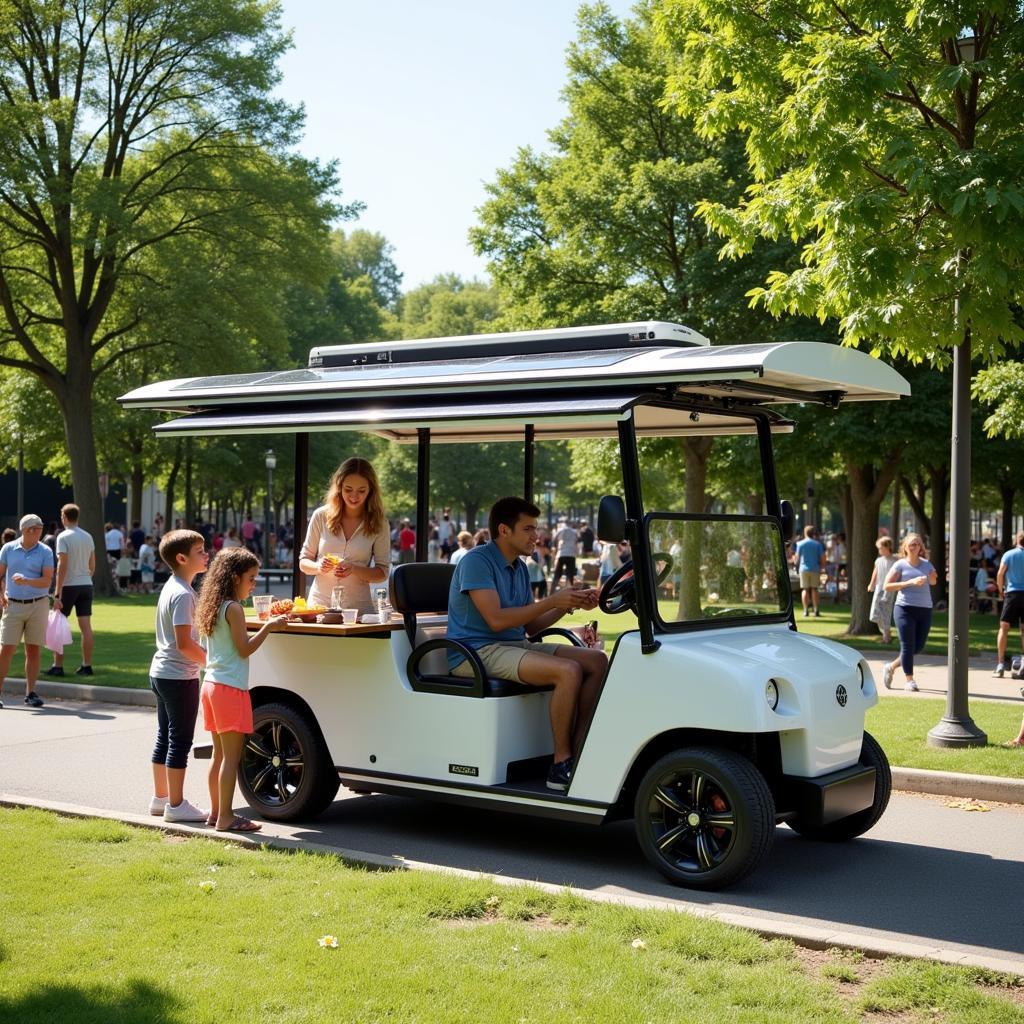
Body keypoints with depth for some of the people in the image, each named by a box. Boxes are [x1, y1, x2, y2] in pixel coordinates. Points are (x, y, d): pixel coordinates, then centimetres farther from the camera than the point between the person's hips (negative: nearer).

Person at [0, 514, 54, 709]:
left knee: (33, 649, 4)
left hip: (38, 605, 0)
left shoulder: (45, 552, 0)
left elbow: (47, 580, -8)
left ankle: (30, 692, 12)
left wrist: (26, 581, -23)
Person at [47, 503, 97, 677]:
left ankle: (58, 666, 4)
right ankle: (86, 665, 6)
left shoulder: (63, 537, -10)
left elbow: (62, 566, -16)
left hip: (68, 585, -5)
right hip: (86, 585, 5)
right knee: (86, 626, 5)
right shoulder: (88, 537, 9)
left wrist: (57, 594, -16)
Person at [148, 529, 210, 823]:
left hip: (161, 673, 10)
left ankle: (160, 798, 24)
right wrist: (212, 661, -14)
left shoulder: (170, 587, 12)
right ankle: (176, 804, 3)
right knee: (180, 740, -3)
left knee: (165, 737, 16)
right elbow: (184, 642, -24)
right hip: (180, 676, -10)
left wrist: (205, 658, 16)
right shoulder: (183, 594, -19)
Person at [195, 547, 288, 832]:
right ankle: (225, 817, -4)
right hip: (230, 688, -10)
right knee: (232, 755, -5)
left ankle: (216, 812, 21)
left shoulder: (213, 606, 13)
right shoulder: (233, 608, -14)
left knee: (220, 753, 15)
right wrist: (268, 627, -9)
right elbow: (244, 649, -15)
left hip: (212, 684, 10)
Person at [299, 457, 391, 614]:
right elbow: (303, 561, 9)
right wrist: (318, 567, -12)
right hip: (319, 603, 0)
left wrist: (354, 570, -14)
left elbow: (382, 572, 3)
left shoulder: (378, 524, 2)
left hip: (358, 606, 0)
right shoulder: (321, 516, 3)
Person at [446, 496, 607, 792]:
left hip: (515, 645, 9)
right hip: (478, 652, -9)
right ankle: (560, 765, -19)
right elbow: (496, 620, -21)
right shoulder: (477, 561, -12)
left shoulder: (519, 568, 16)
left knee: (597, 661, -5)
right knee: (569, 670, -29)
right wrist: (552, 602, -18)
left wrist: (570, 603, 1)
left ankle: (578, 753, -7)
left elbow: (530, 625, 16)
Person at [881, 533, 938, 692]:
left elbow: (934, 582, 9)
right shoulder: (900, 565, -1)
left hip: (925, 609, 5)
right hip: (905, 609, -5)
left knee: (919, 646, 7)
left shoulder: (926, 564, 11)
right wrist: (910, 582, -16)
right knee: (907, 646, -5)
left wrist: (933, 577, -14)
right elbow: (887, 585, -8)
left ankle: (891, 666, 26)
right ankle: (909, 680, 6)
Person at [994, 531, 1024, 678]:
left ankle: (1001, 664, -8)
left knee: (1004, 627, 1)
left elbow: (1000, 574, -6)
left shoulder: (1009, 554, -1)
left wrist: (1001, 590, 8)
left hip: (1012, 593, -2)